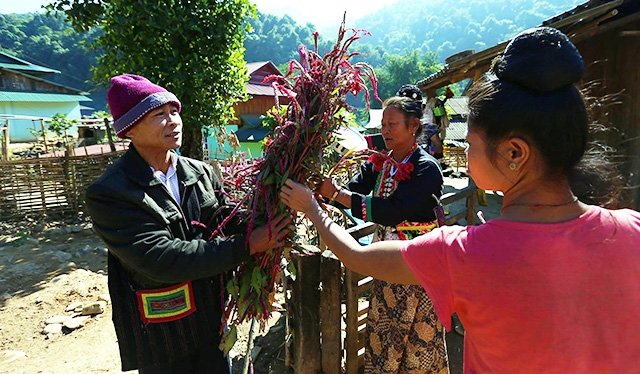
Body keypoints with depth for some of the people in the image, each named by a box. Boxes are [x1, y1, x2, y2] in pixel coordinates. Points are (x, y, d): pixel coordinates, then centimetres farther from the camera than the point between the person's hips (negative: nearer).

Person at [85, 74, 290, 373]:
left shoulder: (201, 173, -1)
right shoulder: (109, 194, -16)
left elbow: (229, 227, -5)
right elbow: (160, 258, -26)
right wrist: (248, 245, -28)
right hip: (160, 341, -4)